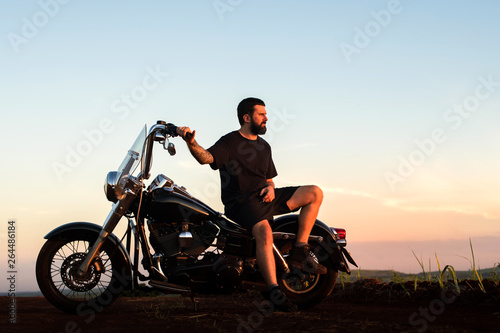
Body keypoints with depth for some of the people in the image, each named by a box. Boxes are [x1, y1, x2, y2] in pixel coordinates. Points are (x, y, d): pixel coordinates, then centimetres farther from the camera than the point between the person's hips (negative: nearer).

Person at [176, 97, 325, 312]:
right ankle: (273, 290, -34)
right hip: (240, 202, -7)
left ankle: (299, 252, -10)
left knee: (315, 193, -7)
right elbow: (206, 157, -20)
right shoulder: (229, 142, -2)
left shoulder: (264, 147, 21)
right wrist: (191, 143, -42)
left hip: (263, 197, 7)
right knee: (264, 232, -37)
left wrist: (270, 188, 3)